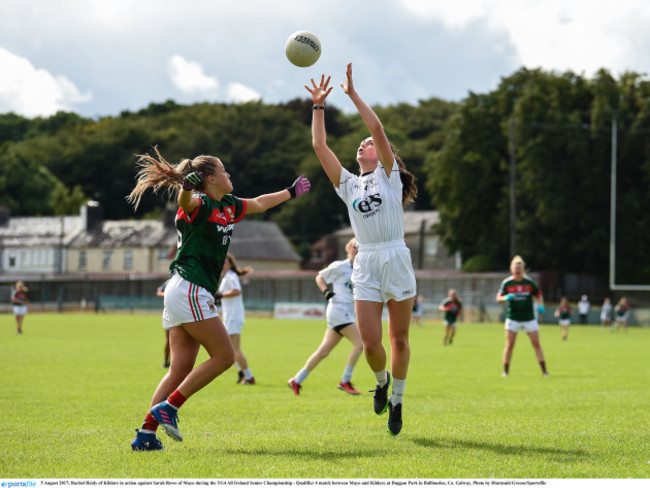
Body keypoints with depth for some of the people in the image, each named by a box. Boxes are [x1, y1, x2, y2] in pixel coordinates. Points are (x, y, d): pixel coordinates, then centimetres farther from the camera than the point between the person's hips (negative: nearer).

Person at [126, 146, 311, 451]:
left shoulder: (228, 206, 17)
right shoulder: (200, 204, -10)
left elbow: (258, 204, 35)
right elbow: (185, 201, -35)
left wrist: (290, 192, 46)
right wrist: (186, 186, -57)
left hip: (180, 294, 9)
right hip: (190, 291, -9)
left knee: (181, 369, 2)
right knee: (223, 356, -7)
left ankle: (146, 434, -4)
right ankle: (168, 407, -9)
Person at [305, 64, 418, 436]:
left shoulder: (389, 175, 6)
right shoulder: (349, 184, 16)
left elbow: (378, 129, -5)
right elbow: (320, 146, 12)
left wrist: (353, 93, -3)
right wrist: (319, 105, 11)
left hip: (397, 260, -2)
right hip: (366, 266, 2)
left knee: (399, 339, 2)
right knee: (371, 342, -8)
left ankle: (397, 401, 17)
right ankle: (381, 381, 22)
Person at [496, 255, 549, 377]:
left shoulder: (529, 282, 1)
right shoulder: (506, 283, -1)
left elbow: (538, 294, 12)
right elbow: (499, 298, -3)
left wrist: (540, 305, -6)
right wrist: (506, 298, -25)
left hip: (529, 318, 1)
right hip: (513, 319, -1)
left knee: (536, 344, -3)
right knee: (509, 345, -4)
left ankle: (544, 371, 1)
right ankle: (505, 371, 5)